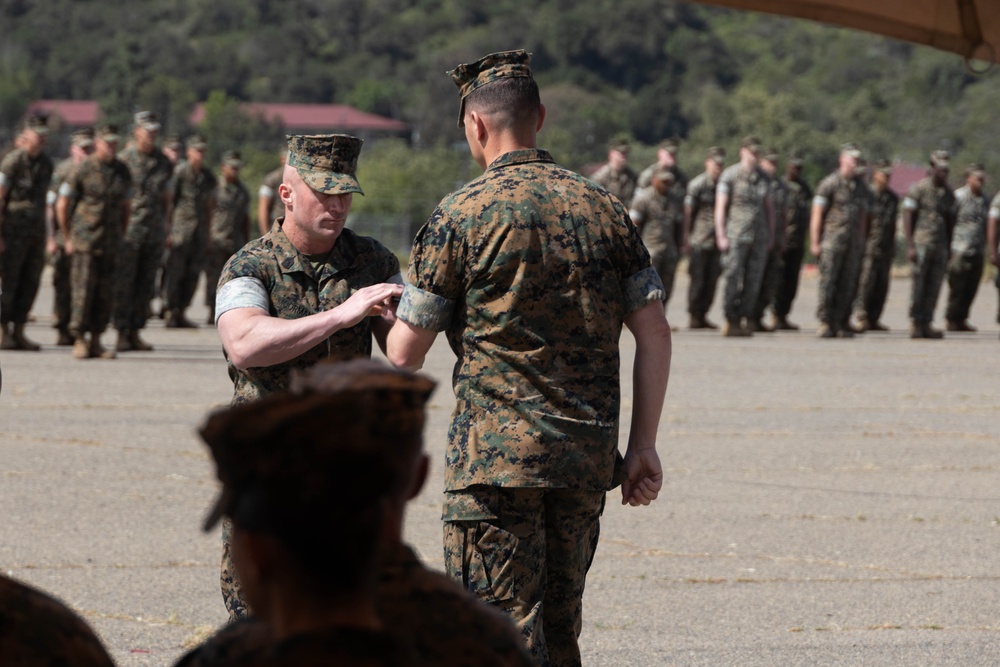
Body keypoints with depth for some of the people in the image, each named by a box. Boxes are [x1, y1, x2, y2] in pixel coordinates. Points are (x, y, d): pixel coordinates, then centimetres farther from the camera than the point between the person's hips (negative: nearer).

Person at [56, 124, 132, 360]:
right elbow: (62, 206, -2)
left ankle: (95, 342, 9)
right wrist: (68, 238, -2)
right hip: (85, 241, -4)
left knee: (105, 293, 3)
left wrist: (120, 238, 13)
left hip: (110, 242, 4)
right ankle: (79, 341, -1)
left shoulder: (122, 172, 7)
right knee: (84, 290, -6)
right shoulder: (83, 170, -7)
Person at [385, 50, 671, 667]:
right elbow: (654, 333, 4)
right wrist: (643, 446, 9)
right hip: (588, 455, 5)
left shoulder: (461, 217, -7)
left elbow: (404, 355, -3)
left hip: (497, 458, -5)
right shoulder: (602, 208, 7)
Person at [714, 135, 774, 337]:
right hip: (736, 236, -5)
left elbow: (769, 207, 19)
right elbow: (720, 207, -6)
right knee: (732, 278, -6)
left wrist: (771, 235, 13)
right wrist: (721, 235, -12)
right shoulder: (730, 175, -3)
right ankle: (730, 320, -1)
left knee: (753, 280, 2)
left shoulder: (763, 178, 12)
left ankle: (744, 320, 7)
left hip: (759, 237, 5)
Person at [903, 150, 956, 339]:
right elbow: (908, 217, -6)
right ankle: (915, 325, 0)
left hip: (940, 246, 5)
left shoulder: (948, 194, 13)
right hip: (921, 244, -5)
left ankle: (926, 325, 6)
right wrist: (910, 246, -13)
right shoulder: (918, 188, -5)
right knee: (918, 287, -4)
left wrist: (948, 249, 15)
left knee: (934, 288, 2)